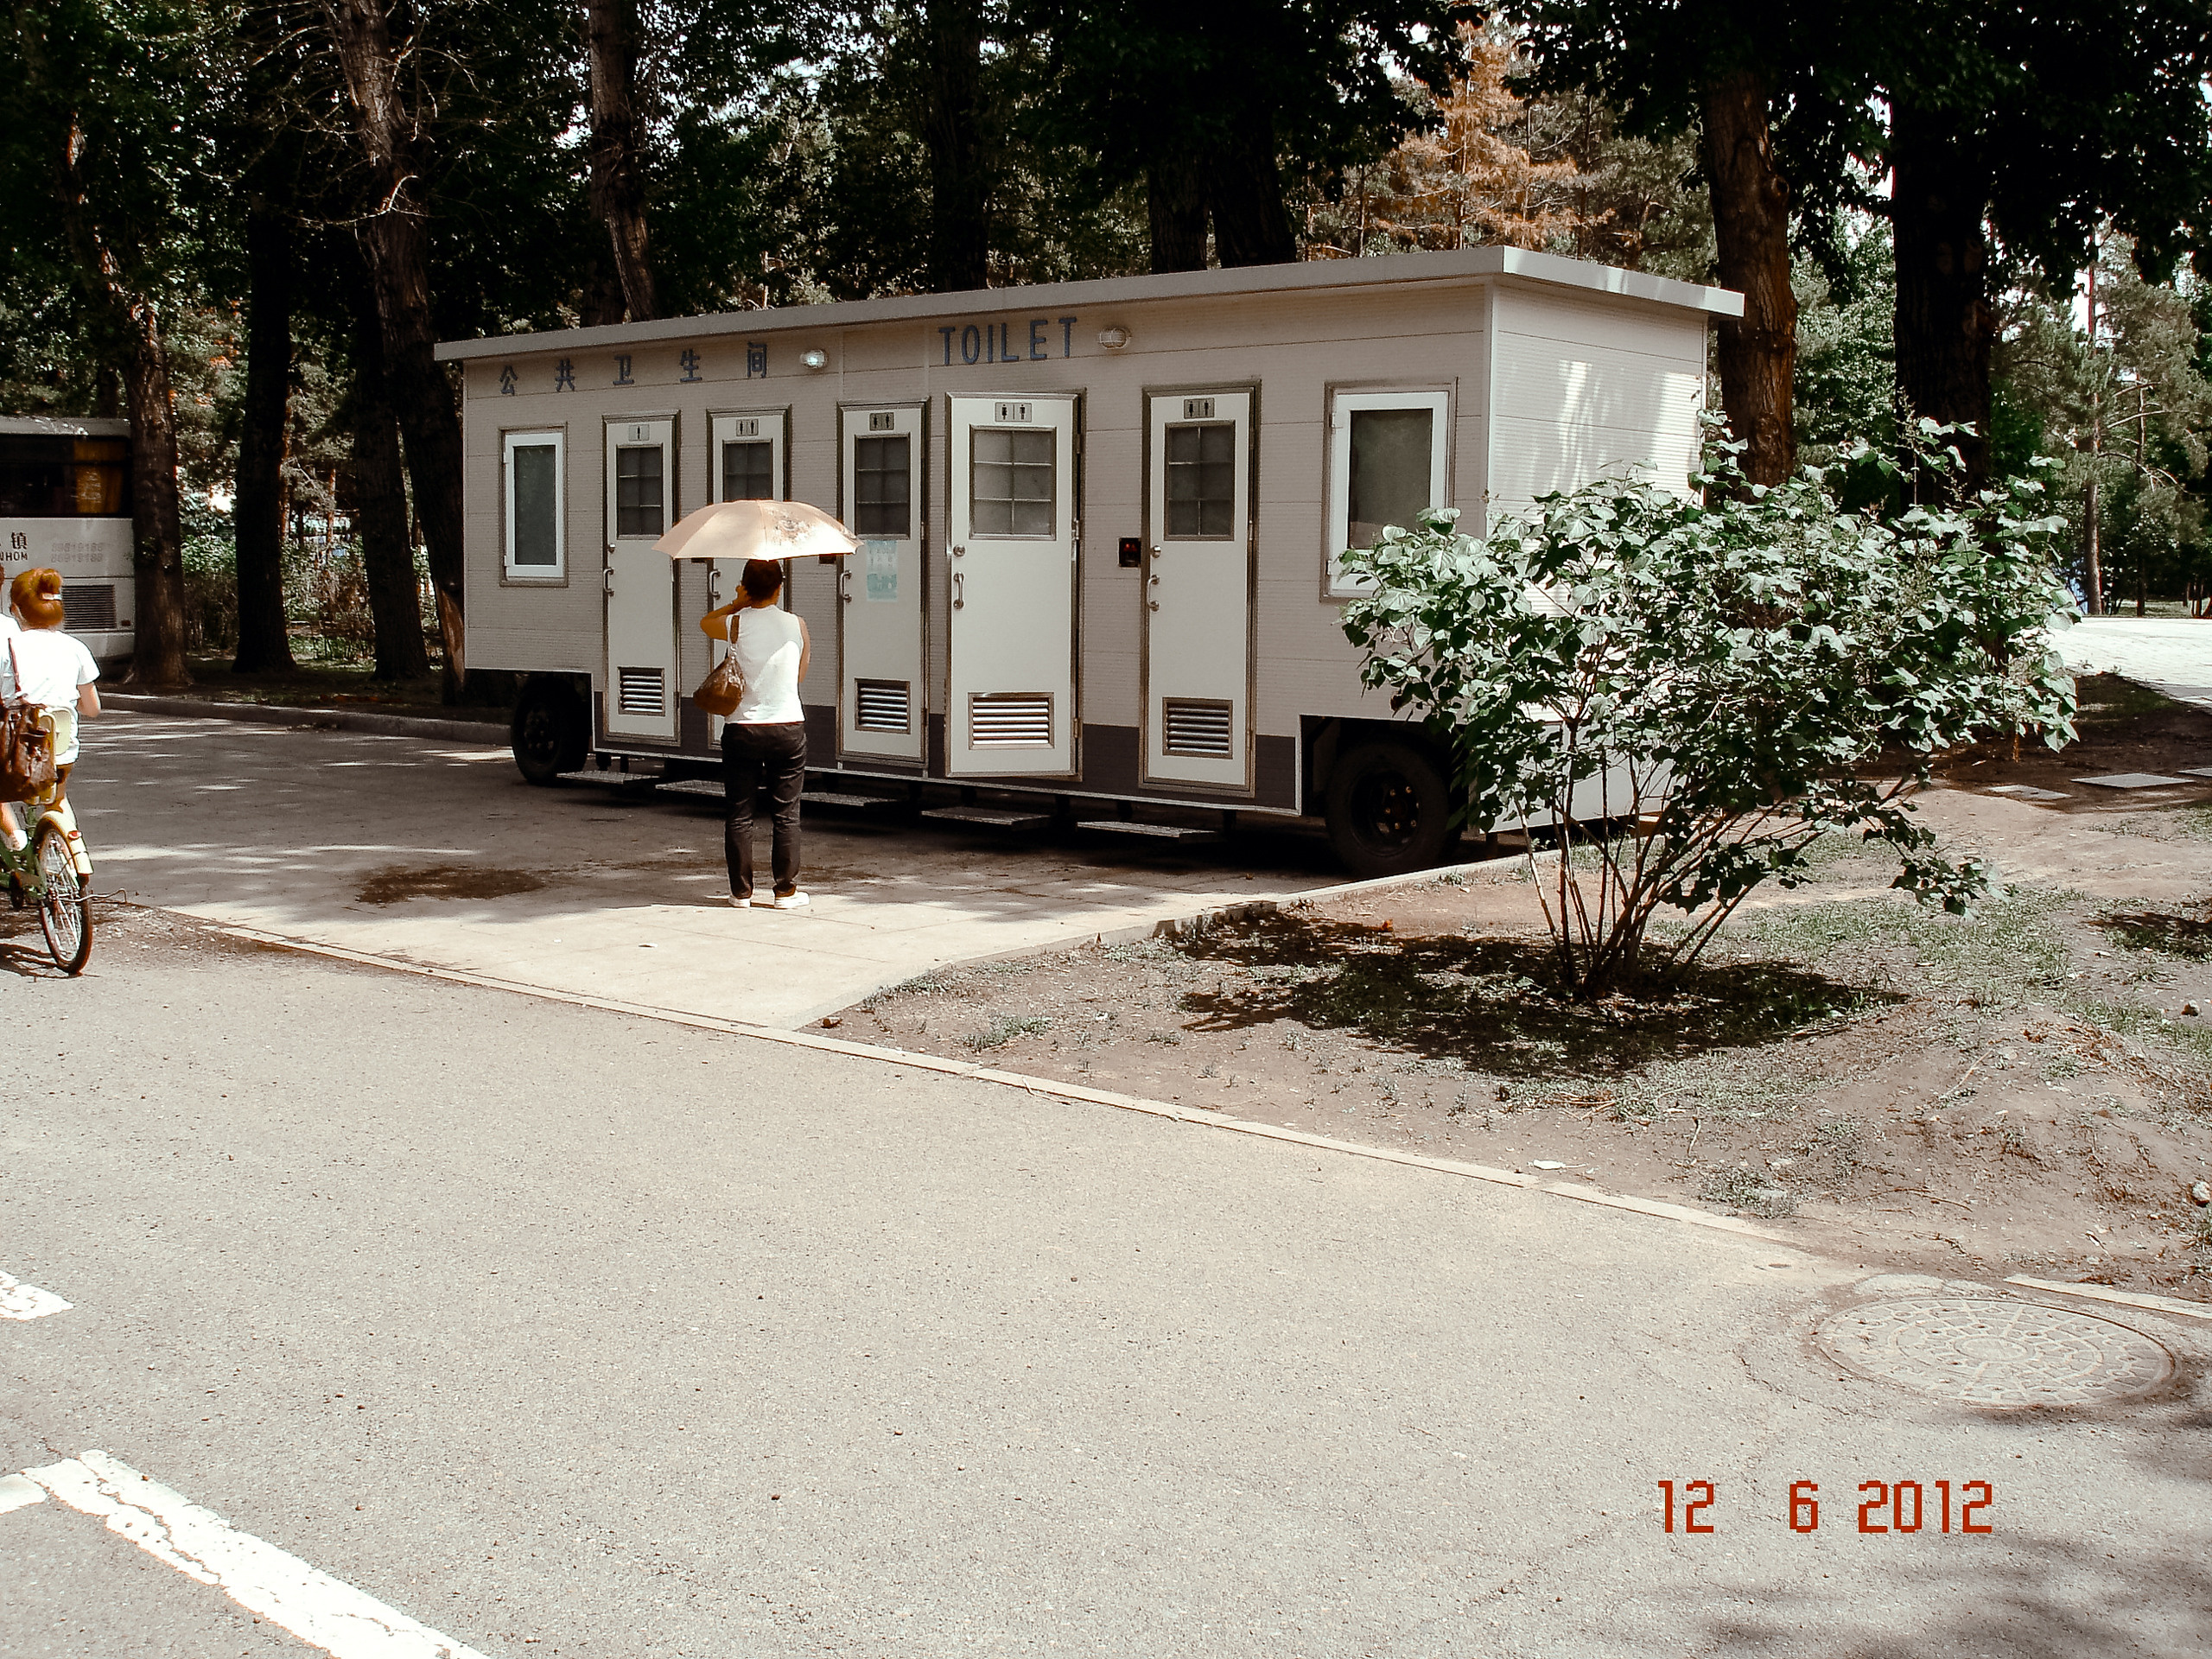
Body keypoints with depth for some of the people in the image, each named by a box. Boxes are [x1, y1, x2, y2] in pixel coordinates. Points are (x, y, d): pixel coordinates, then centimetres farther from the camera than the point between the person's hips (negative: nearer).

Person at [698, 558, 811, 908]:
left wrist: (738, 604, 22)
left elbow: (705, 623, 17)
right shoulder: (796, 625, -2)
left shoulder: (737, 624, -6)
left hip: (743, 729, -1)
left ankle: (741, 891, 11)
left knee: (739, 814, 7)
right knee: (786, 814, 6)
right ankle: (786, 891, 8)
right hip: (788, 726, 1)